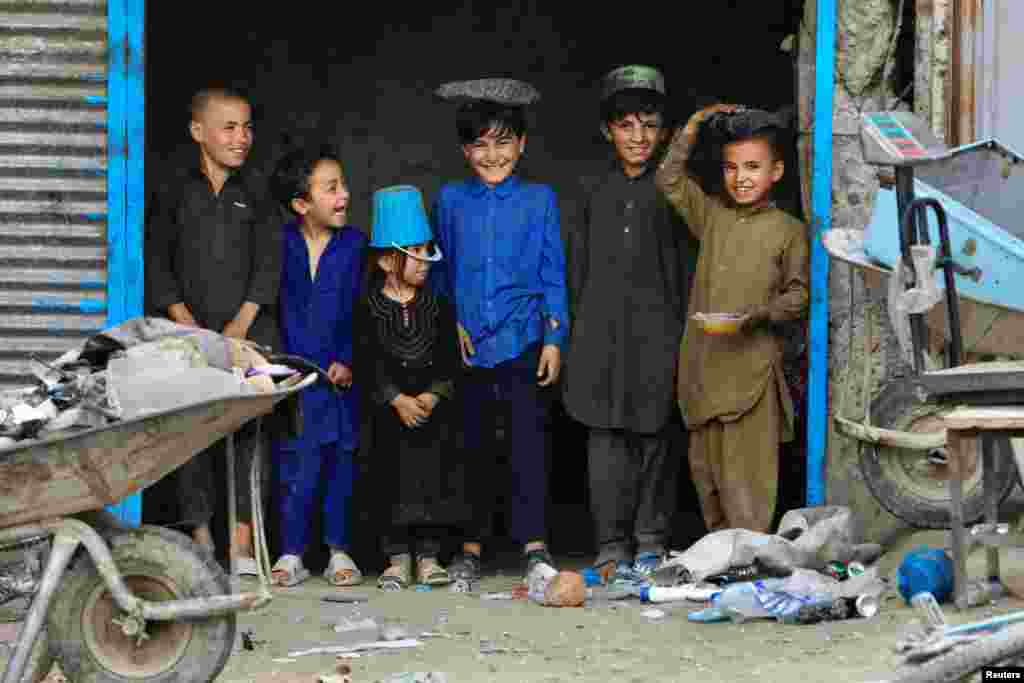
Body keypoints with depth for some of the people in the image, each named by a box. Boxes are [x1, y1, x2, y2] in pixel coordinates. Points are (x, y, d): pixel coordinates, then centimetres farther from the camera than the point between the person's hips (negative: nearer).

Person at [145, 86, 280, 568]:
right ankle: (201, 538, 3)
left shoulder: (255, 199, 11)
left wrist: (242, 321, -9)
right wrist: (186, 320, -8)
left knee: (249, 430, -6)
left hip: (248, 332, 0)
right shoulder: (175, 197, 9)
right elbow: (157, 264, 4)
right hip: (190, 331, 0)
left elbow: (268, 265, 4)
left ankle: (242, 542, -5)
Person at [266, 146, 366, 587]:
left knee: (341, 460, 5)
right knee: (295, 465, 1)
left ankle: (339, 551, 15)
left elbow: (362, 313, 0)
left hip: (339, 373, 0)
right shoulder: (281, 245, -1)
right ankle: (292, 553, 8)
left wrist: (349, 361, -8)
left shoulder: (355, 245, 0)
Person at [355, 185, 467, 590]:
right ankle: (397, 557, 8)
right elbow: (369, 362, -8)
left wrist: (431, 396, -15)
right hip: (389, 412, -1)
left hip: (433, 410, 2)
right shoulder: (369, 310, -2)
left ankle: (428, 556, 7)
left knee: (434, 475, 0)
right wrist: (398, 399, -17)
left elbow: (448, 360, -1)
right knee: (393, 481, 0)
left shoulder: (438, 307, 4)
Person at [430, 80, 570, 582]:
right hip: (467, 344, 2)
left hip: (523, 340, -2)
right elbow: (440, 271, 13)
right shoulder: (451, 201, 9)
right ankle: (471, 544, 16)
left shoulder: (539, 199, 5)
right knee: (473, 445, 8)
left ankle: (534, 541, -5)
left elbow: (553, 274, 5)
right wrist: (449, 324, 2)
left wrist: (554, 338, -1)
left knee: (528, 441, -7)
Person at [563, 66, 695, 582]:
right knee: (606, 441, 1)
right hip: (602, 330, 2)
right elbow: (579, 264, 14)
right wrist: (578, 323, 9)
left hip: (656, 330, -2)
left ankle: (650, 542, 13)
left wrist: (684, 330, -3)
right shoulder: (594, 191, 11)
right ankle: (612, 545, 7)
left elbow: (686, 264, 2)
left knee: (654, 438, 2)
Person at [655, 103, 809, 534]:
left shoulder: (789, 231, -2)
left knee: (745, 481, -8)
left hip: (751, 370, -5)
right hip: (703, 366, 5)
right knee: (705, 473, 10)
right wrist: (694, 125, 10)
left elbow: (799, 295, 0)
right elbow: (669, 180, 18)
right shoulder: (712, 216, 11)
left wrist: (760, 313, -17)